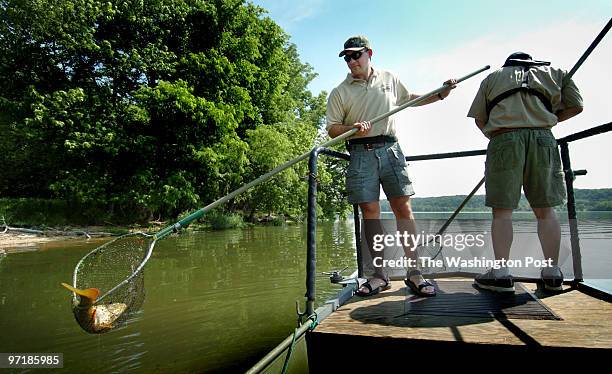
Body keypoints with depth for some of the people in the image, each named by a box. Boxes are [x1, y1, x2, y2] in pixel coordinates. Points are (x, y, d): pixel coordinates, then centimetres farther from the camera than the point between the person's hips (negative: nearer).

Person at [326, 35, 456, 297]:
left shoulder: (389, 79, 18)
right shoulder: (339, 92, 8)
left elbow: (409, 99, 32)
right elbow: (332, 129, 4)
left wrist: (439, 95, 22)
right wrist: (353, 128, -15)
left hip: (390, 149, 2)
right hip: (361, 154, -1)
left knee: (403, 207, -5)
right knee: (370, 211, -3)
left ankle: (414, 273, 0)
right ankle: (379, 275, 6)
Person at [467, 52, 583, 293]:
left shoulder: (493, 77, 20)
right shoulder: (553, 73, 24)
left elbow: (479, 119, 13)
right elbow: (576, 106, 20)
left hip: (504, 140, -2)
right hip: (542, 138, 2)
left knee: (502, 210, -3)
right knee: (545, 210, 7)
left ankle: (500, 273, -6)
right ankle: (552, 273, 9)